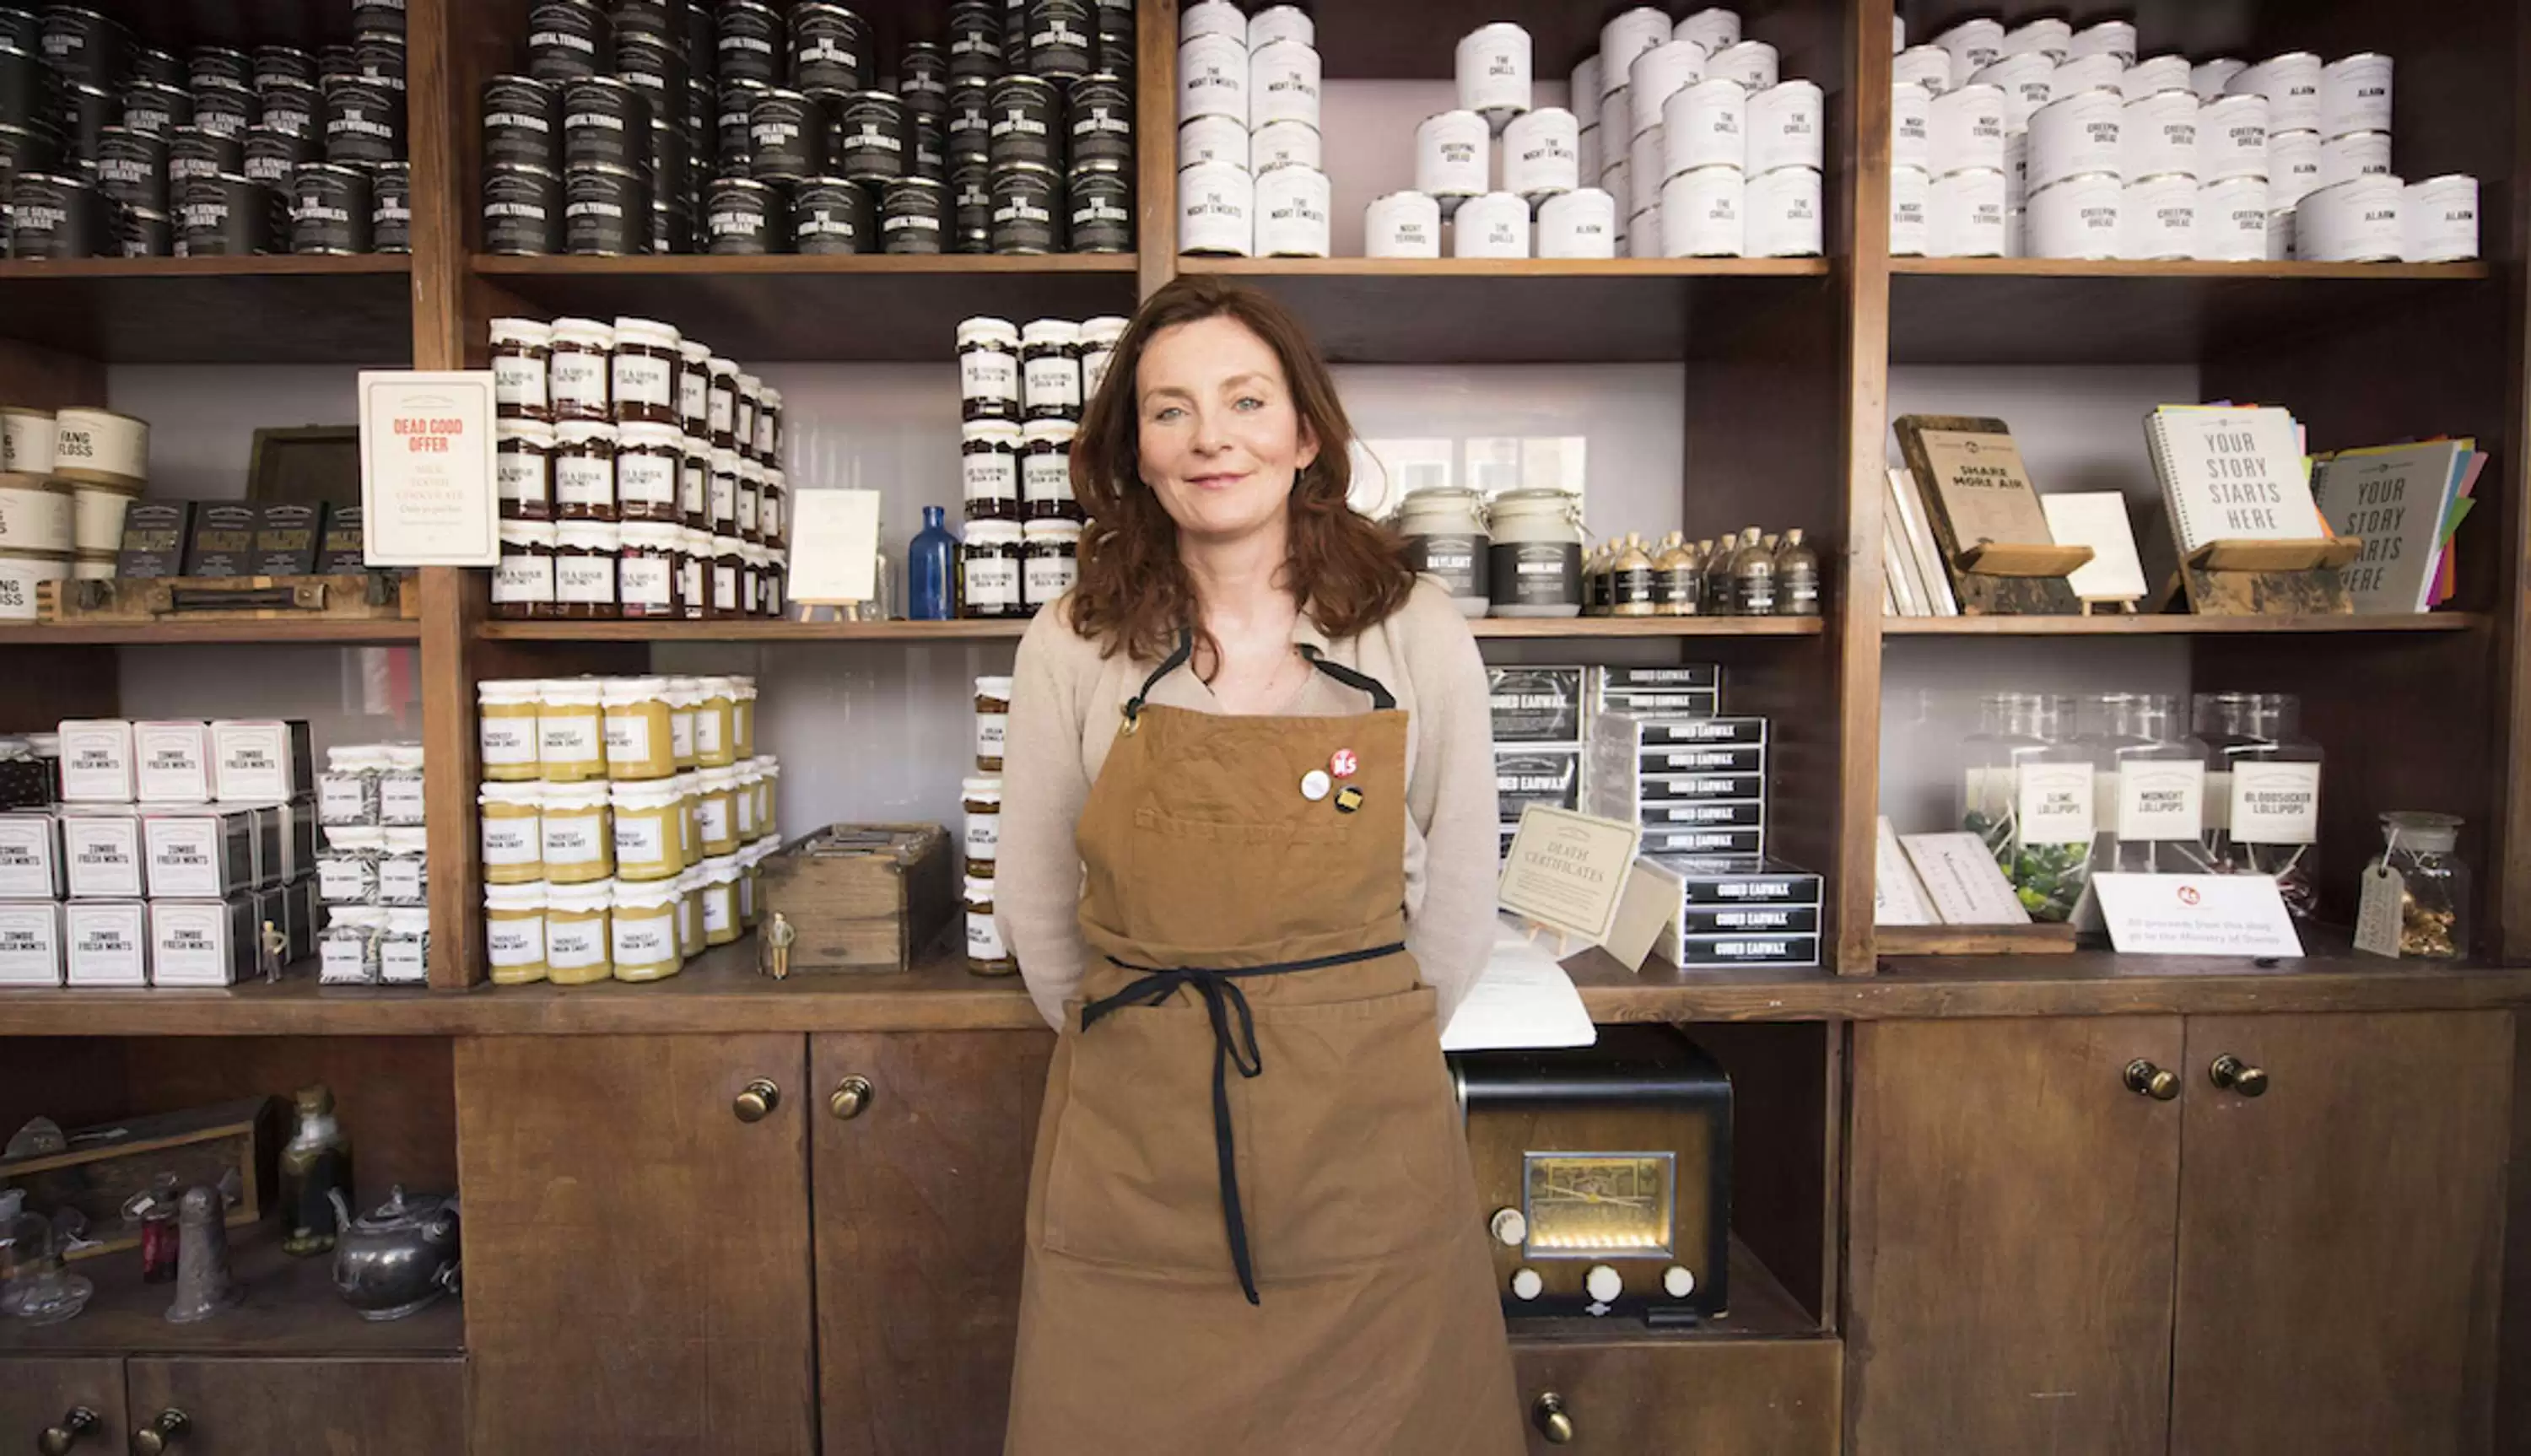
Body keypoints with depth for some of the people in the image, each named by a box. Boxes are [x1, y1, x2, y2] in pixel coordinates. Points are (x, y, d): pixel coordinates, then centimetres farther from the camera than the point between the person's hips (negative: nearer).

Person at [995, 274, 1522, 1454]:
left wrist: (1360, 1053, 10)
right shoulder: (1072, 649, -4)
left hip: (1365, 1142, 0)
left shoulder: (1417, 636, -4)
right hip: (1129, 1148, 1)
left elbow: (1457, 910, 4)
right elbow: (1034, 912, 6)